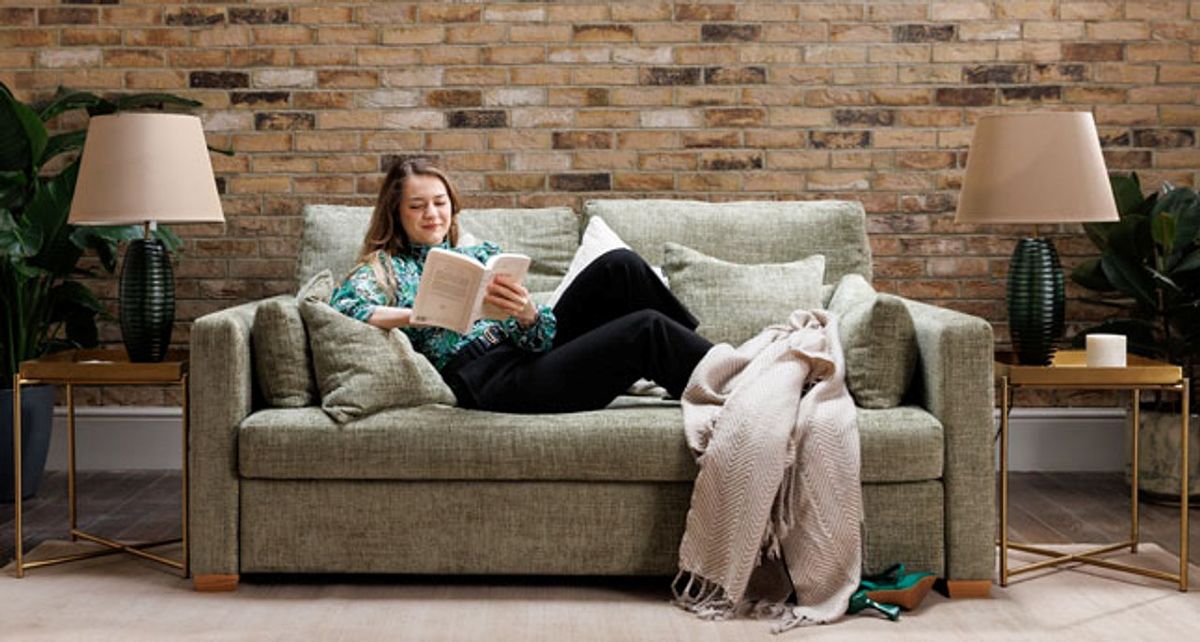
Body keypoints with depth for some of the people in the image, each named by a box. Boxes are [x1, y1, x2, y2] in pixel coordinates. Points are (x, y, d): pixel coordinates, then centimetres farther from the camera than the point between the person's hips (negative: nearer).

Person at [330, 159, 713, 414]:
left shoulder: (484, 255, 24)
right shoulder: (384, 268, 15)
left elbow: (541, 335, 10)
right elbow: (343, 307, -10)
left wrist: (526, 313, -15)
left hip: (529, 356, 5)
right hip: (488, 379, -5)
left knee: (620, 267, -19)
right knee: (645, 330, -25)